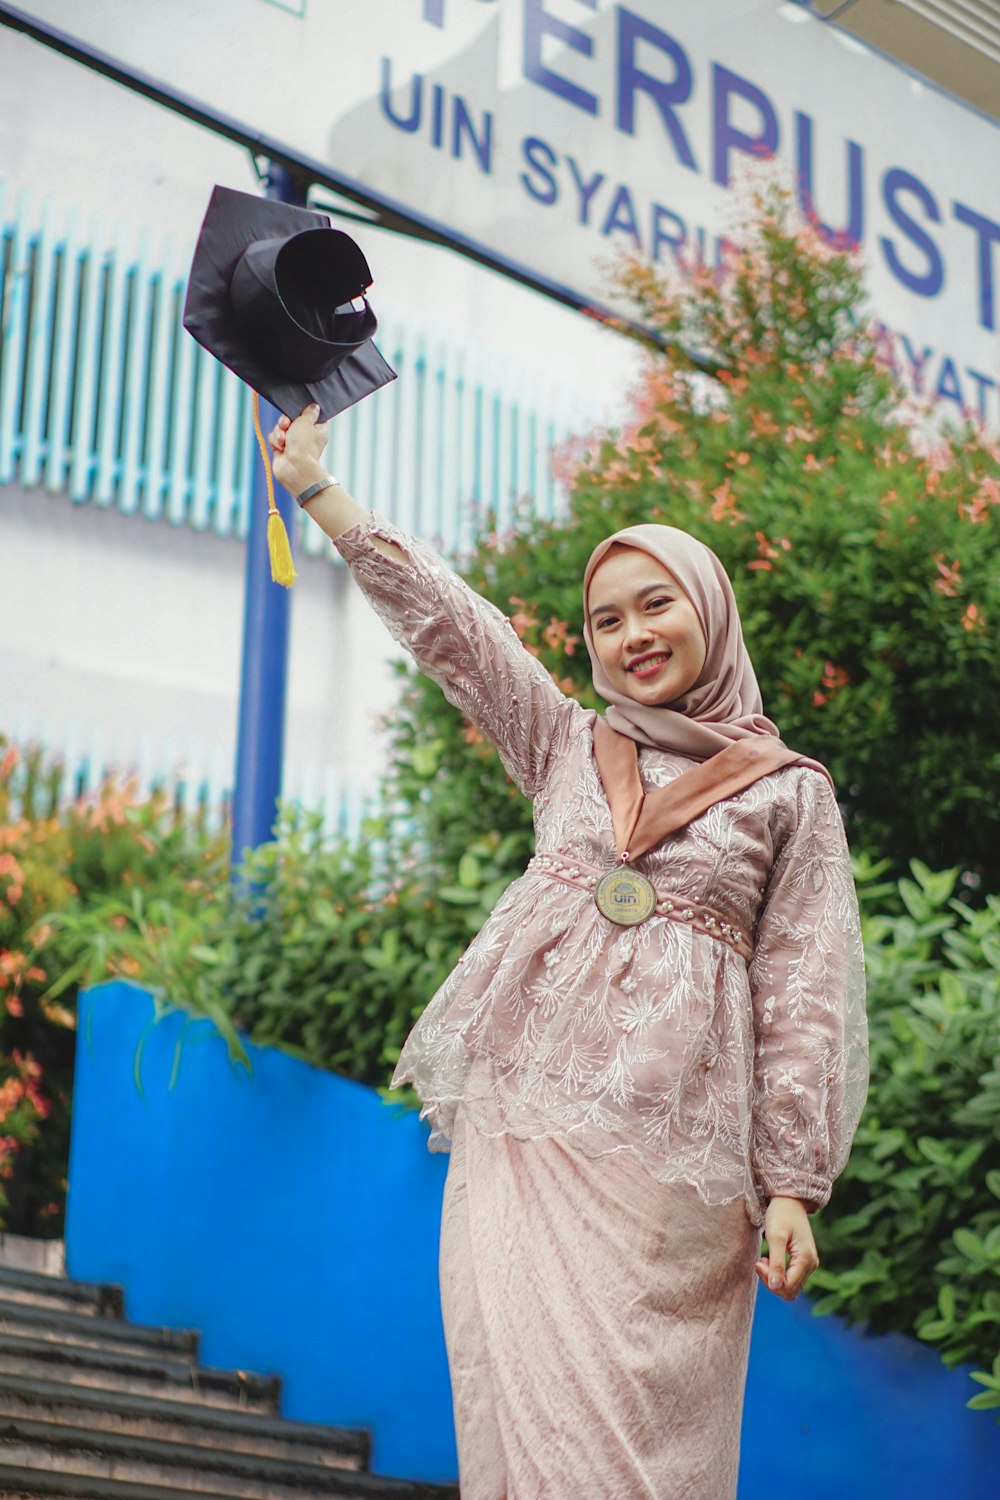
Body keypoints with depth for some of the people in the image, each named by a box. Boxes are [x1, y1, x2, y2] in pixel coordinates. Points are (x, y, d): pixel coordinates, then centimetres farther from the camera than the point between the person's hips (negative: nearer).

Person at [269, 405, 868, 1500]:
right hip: (523, 1110, 3)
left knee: (640, 1412, -7)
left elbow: (806, 998, 4)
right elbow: (439, 617, 17)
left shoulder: (790, 793, 8)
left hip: (672, 1142, -2)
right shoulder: (566, 748, 17)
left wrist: (793, 1184, -3)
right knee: (526, 1395, -7)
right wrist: (314, 486, 18)